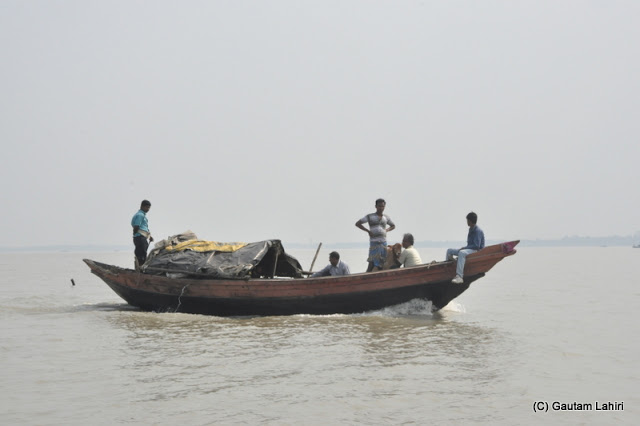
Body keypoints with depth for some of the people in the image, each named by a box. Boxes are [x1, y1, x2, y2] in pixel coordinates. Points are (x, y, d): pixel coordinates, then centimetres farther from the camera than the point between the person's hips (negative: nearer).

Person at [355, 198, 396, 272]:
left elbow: (393, 226, 31)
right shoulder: (370, 217, 3)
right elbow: (357, 223, 3)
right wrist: (368, 231, -6)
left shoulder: (386, 218, 13)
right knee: (372, 263, -14)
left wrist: (386, 230, 10)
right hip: (374, 242, -4)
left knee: (381, 263, 2)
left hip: (384, 242, 4)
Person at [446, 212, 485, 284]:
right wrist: (464, 248, 3)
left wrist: (464, 248, -21)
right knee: (449, 251, 8)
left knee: (461, 253, -41)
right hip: (470, 249, 10)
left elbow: (477, 245, -22)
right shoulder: (471, 229, 15)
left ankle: (459, 277, -51)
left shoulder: (478, 231, -14)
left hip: (477, 251, -10)